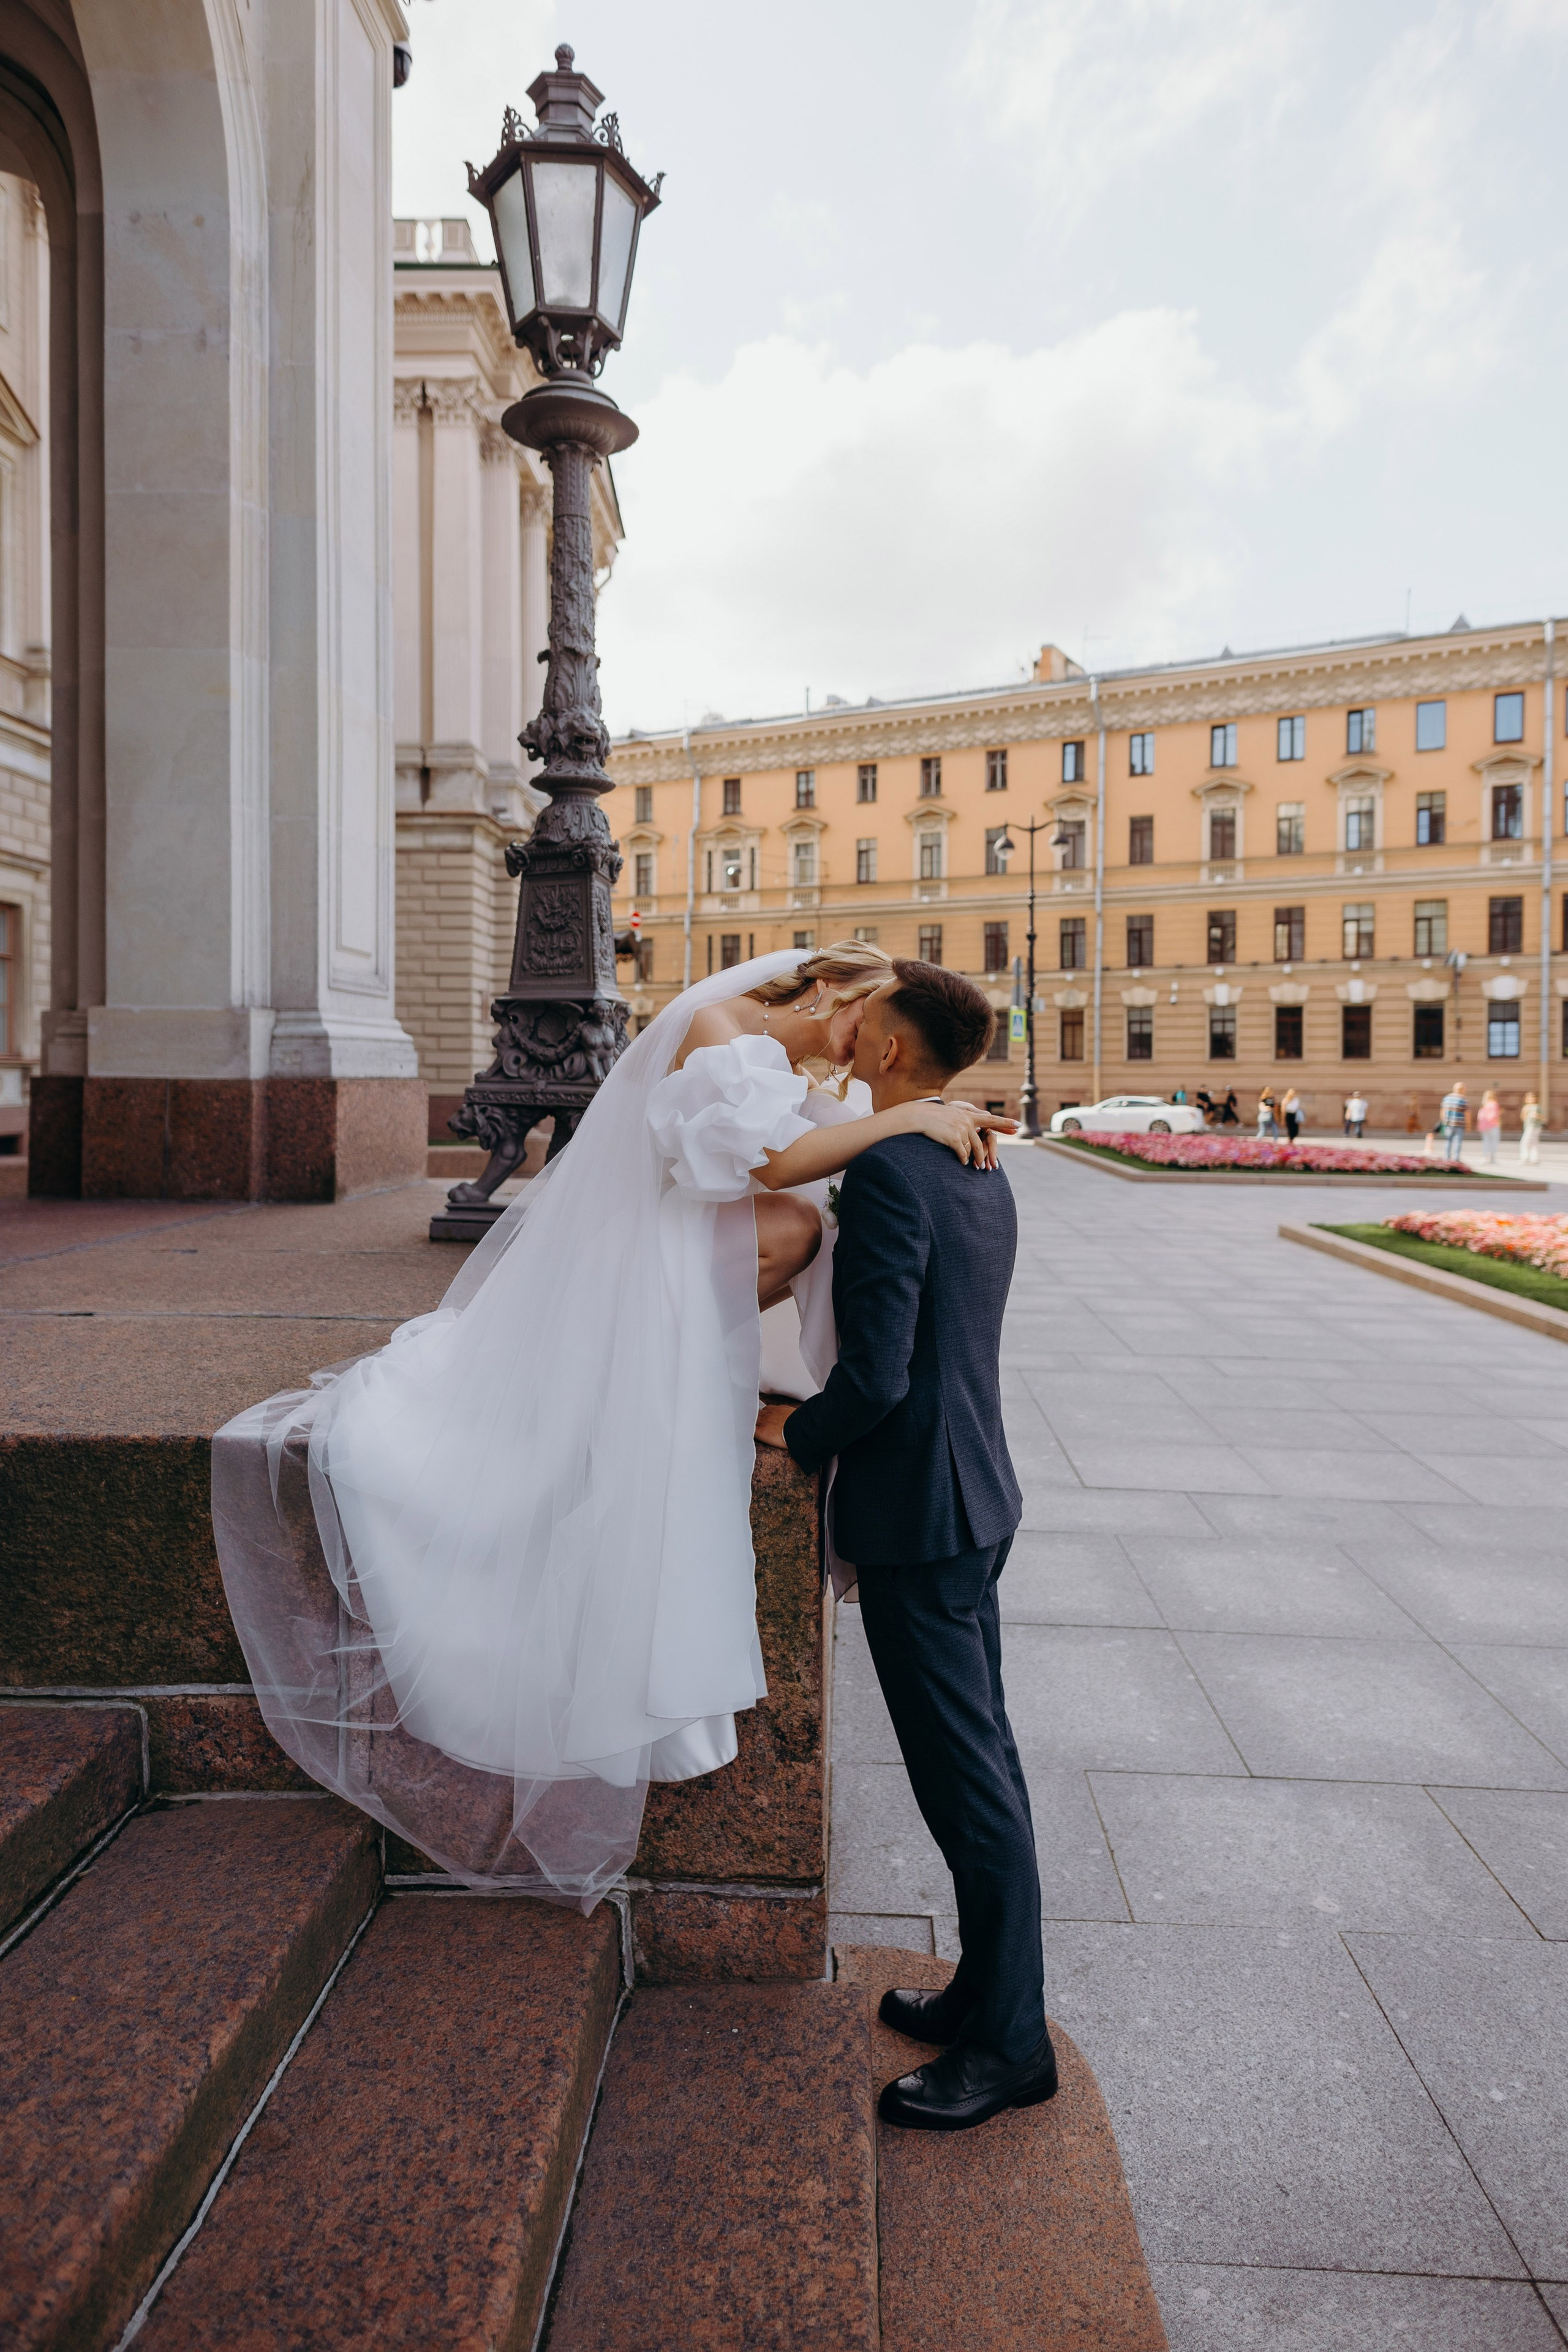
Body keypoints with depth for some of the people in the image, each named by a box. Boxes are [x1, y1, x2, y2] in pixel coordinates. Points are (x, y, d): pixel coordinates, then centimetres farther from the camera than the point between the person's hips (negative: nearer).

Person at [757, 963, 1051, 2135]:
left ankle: (1010, 2044, 23)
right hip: (978, 1492, 10)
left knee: (969, 1781, 5)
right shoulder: (981, 1174, 9)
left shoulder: (887, 1172, -21)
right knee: (983, 1758, 19)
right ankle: (991, 1989, 37)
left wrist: (796, 1432, -6)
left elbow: (875, 1378, -25)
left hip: (919, 1511, -10)